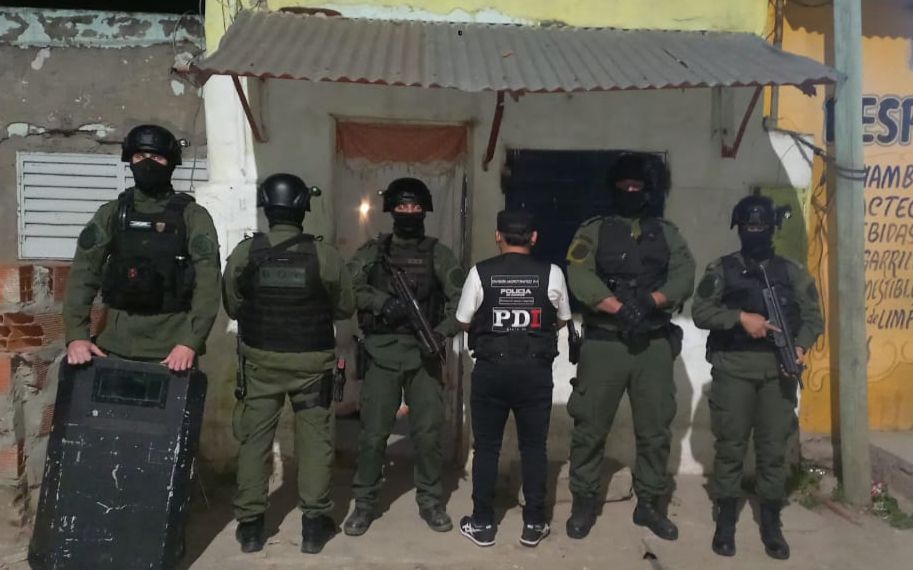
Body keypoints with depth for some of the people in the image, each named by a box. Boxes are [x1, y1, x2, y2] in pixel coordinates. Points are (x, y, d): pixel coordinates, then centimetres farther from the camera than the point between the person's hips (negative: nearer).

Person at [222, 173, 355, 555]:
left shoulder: (244, 252, -9)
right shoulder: (324, 255, -12)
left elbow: (232, 306, 3)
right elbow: (346, 308, 0)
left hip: (260, 360, 1)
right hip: (311, 362, -1)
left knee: (255, 439, 13)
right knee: (315, 439, 10)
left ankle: (250, 524, 20)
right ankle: (314, 523, 16)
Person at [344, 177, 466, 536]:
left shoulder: (438, 254, 6)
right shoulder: (373, 251, 7)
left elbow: (462, 299, -1)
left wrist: (442, 333, -16)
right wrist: (382, 302, -18)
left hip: (424, 354, 0)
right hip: (382, 353, 0)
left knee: (427, 433, 6)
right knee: (373, 433, 4)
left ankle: (430, 502, 22)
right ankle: (365, 503, 19)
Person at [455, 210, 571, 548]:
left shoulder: (480, 272, -7)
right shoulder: (551, 273, -4)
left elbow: (464, 323, 1)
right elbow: (562, 321, 8)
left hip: (490, 369, 0)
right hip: (536, 371, 1)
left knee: (486, 447, 11)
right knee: (533, 447, 12)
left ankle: (482, 524, 19)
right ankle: (534, 525, 20)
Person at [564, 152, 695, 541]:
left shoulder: (667, 233, 12)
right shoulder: (594, 230, 5)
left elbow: (684, 278, -2)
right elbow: (580, 279, -10)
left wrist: (650, 300, -20)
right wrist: (621, 308, -20)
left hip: (655, 344, 2)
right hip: (603, 344, -2)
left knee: (655, 428, 8)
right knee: (590, 427, 3)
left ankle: (650, 504, 23)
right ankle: (584, 503, 17)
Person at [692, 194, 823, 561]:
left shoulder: (791, 272, 12)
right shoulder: (721, 269, 5)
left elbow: (813, 316, 9)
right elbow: (700, 312, -3)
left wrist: (801, 346, -10)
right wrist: (741, 317, -15)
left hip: (779, 369, 2)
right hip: (734, 368, -2)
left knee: (774, 448, 6)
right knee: (730, 446, 2)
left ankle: (771, 524, 18)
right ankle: (726, 522, 15)